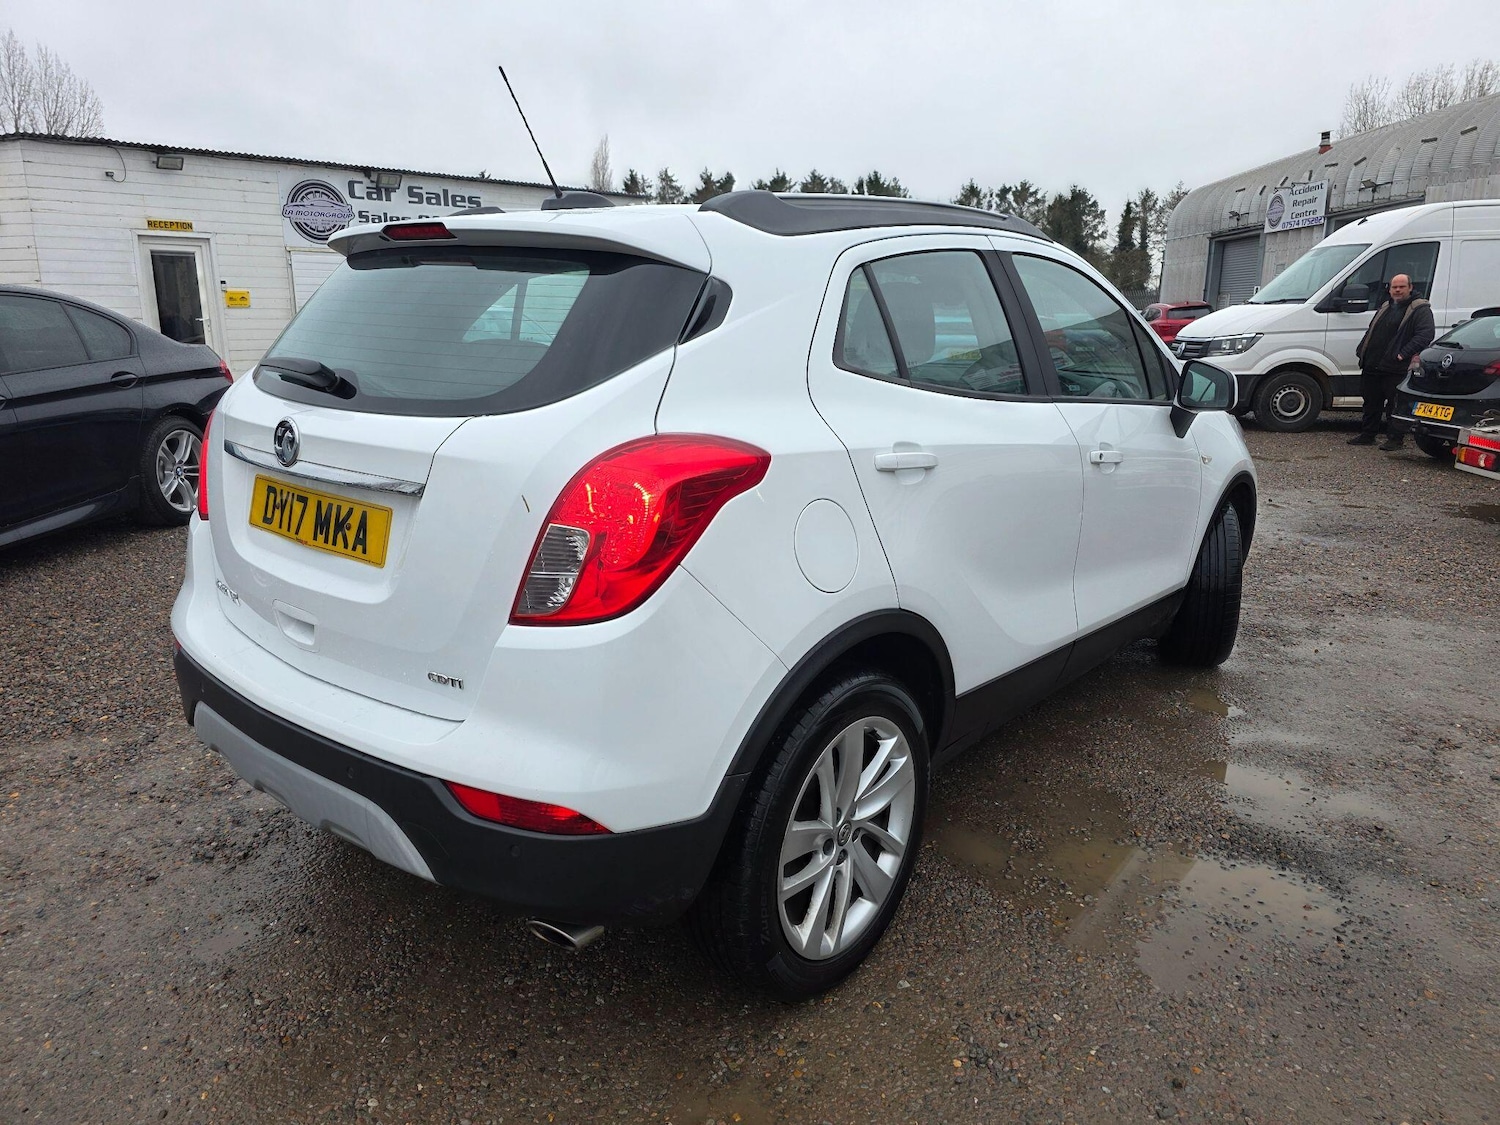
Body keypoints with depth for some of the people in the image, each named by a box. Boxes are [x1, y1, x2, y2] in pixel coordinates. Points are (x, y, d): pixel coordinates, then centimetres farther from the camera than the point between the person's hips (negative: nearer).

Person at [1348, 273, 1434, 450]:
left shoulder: (1420, 309, -3)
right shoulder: (1385, 308, 21)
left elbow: (1426, 334, -14)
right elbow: (1370, 332, 27)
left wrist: (1404, 354, -21)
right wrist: (1361, 351, 12)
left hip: (1395, 369, -7)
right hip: (1371, 366, 7)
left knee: (1394, 405, -2)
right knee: (1371, 403, 13)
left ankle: (1394, 439, 4)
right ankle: (1367, 434, 23)